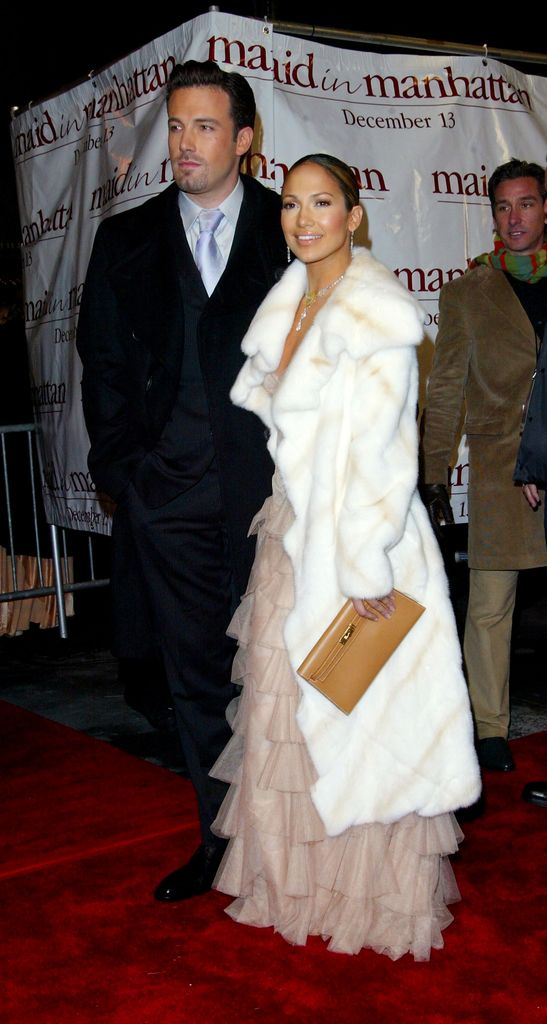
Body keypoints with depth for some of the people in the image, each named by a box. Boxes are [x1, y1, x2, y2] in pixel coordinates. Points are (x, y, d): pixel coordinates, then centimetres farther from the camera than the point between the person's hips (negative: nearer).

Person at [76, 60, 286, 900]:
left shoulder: (292, 232, 5)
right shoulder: (127, 240, 12)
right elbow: (103, 363, 11)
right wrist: (121, 467, 2)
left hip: (273, 486, -2)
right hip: (169, 494, 2)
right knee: (197, 675, 9)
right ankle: (220, 840, 24)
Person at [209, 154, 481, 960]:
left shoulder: (378, 312, -14)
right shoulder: (287, 305, 10)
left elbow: (382, 450, -19)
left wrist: (365, 570, -20)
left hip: (358, 540, -8)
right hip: (290, 534, 8)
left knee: (358, 723, 4)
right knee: (288, 711, 15)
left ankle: (372, 893, 23)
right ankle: (297, 877, 32)